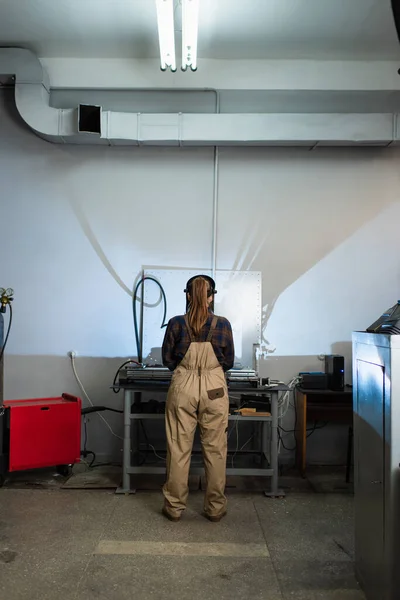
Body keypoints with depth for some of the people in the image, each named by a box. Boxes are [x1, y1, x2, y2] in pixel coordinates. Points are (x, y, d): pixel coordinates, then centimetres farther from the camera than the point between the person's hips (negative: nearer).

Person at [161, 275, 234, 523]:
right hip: (214, 388, 0)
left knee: (179, 448, 9)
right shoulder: (222, 324, -5)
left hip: (183, 386, 0)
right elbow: (229, 361, 5)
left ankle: (175, 506, 20)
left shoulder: (176, 323, -6)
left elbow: (167, 359, 4)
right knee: (215, 449, 10)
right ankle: (215, 507, 20)